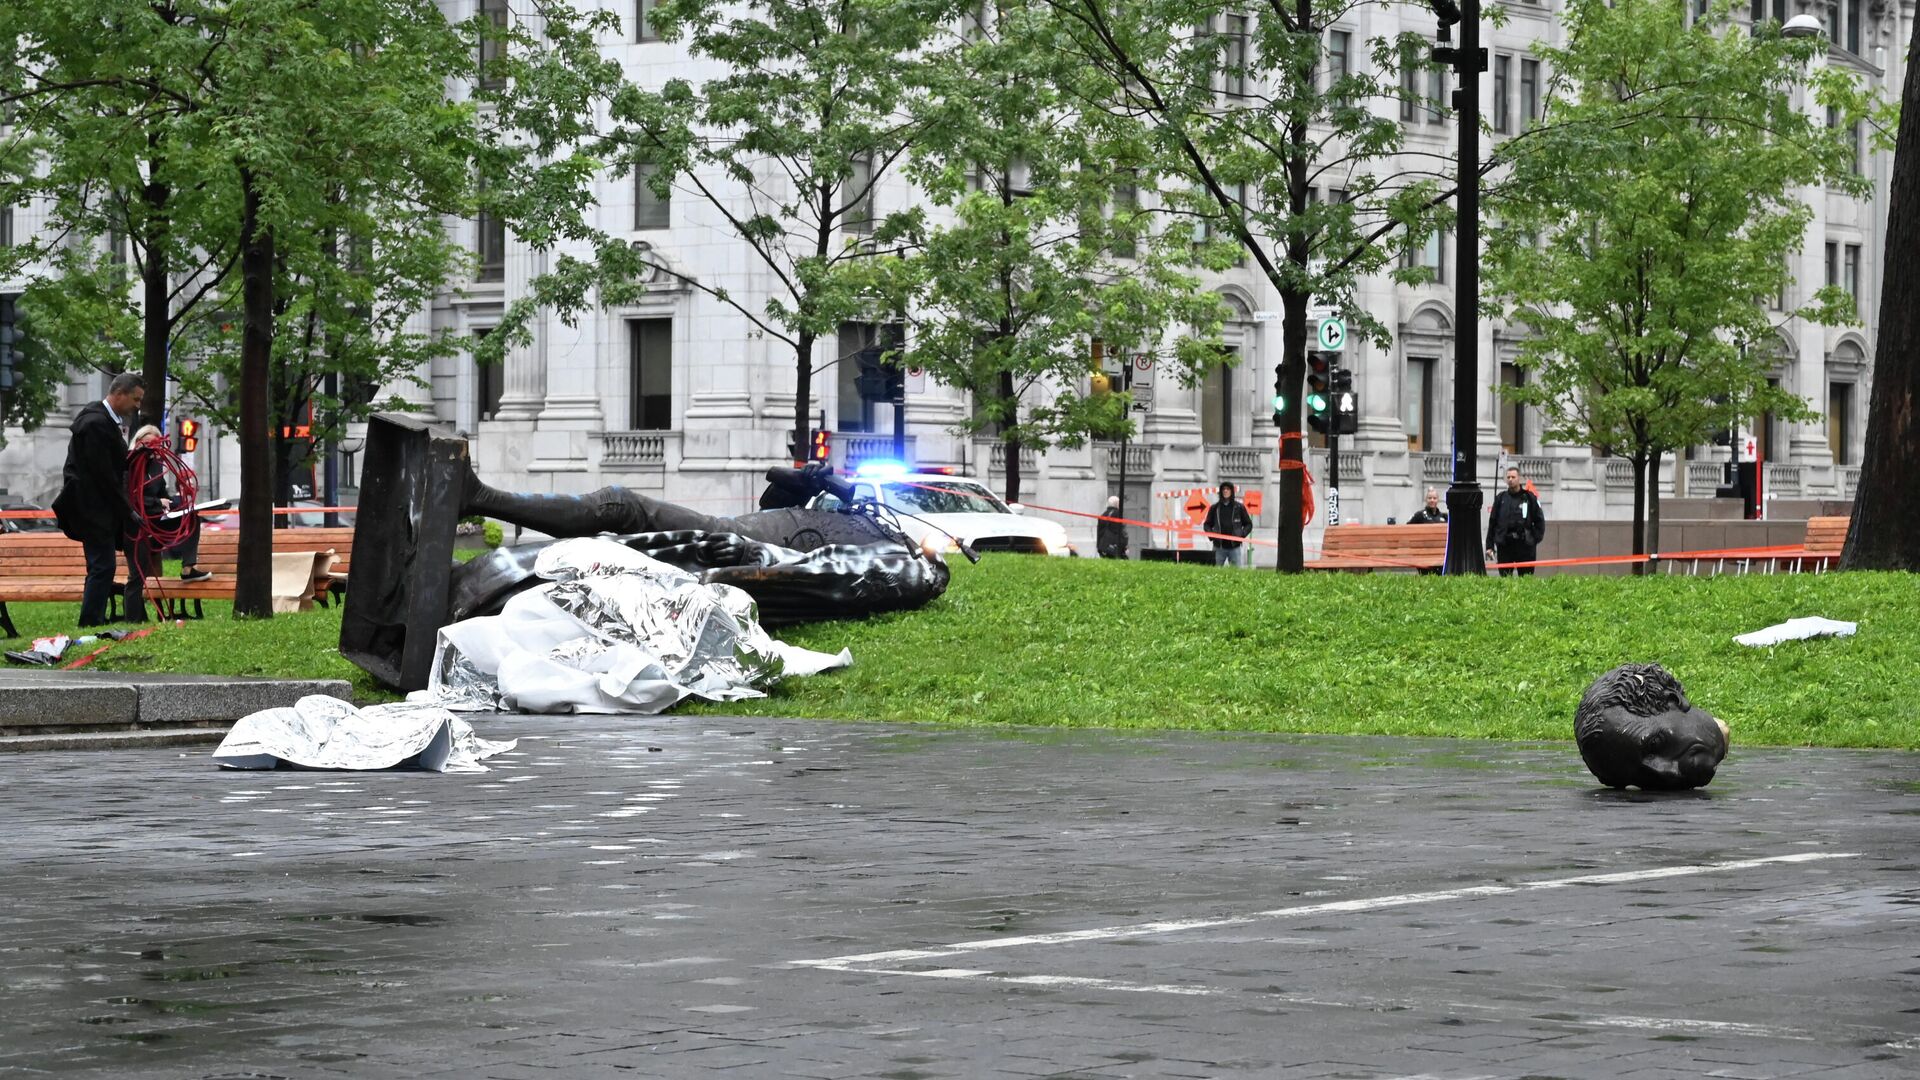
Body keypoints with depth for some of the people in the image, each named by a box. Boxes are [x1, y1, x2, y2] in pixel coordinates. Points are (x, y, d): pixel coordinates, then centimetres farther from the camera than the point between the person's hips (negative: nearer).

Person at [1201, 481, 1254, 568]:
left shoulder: (1239, 508, 5)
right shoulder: (1214, 508, 7)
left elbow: (1248, 524, 11)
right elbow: (1207, 525, 13)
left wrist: (1242, 534, -7)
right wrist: (1211, 535, -6)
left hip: (1234, 547, -1)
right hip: (1219, 547, 1)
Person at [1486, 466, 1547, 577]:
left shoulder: (1529, 497, 4)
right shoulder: (1500, 498, 10)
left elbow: (1539, 521, 7)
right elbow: (1492, 523, 11)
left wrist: (1534, 539, -3)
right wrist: (1489, 546, 7)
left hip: (1525, 547, -2)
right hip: (1504, 546, 2)